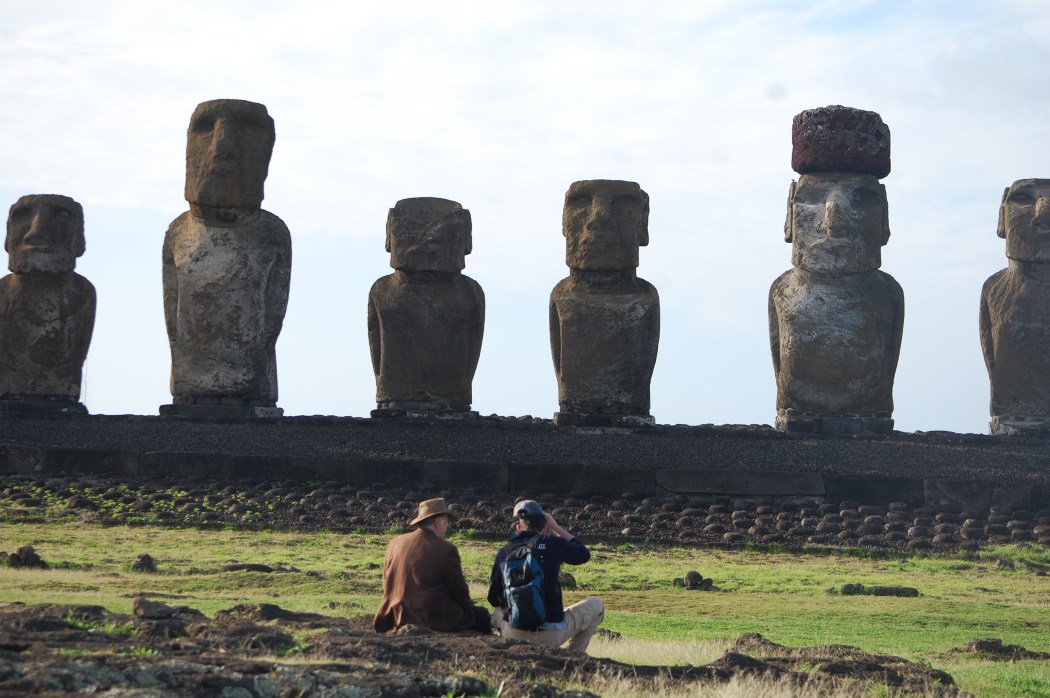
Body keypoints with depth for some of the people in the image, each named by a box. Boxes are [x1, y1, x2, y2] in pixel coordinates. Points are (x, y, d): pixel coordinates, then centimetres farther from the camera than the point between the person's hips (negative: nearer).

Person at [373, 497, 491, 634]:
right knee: (481, 616, 12)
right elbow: (459, 591, -6)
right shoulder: (446, 549, -14)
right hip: (436, 621, -7)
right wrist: (468, 606, 16)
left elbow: (388, 586, 11)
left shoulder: (395, 544, 3)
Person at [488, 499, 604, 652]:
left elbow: (494, 599, 10)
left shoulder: (504, 552, 3)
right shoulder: (552, 543, -5)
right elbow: (584, 554, 15)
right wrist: (555, 527, 18)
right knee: (596, 605, 21)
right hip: (552, 636, -3)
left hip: (514, 635, 3)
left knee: (497, 611, 39)